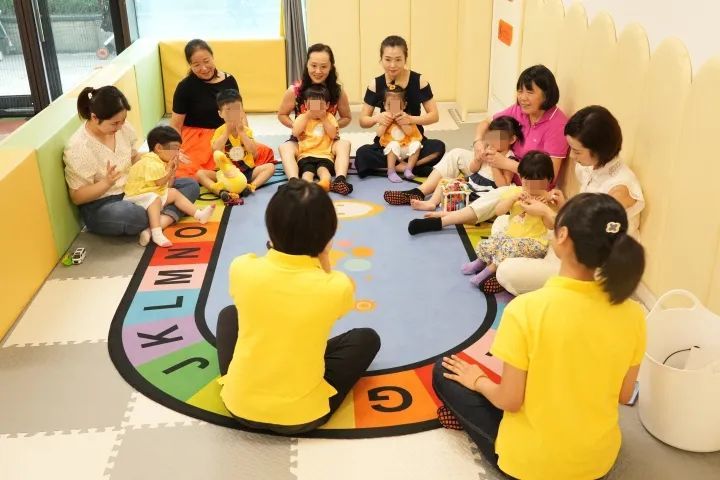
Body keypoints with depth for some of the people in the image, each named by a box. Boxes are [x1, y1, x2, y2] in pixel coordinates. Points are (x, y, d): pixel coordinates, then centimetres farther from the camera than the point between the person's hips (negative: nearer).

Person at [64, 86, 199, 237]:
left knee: (190, 185, -4)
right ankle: (168, 216, -13)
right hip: (101, 206, -7)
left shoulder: (121, 127, -3)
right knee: (123, 214, -43)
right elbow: (77, 197, -14)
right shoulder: (78, 147, -19)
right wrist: (107, 182, -31)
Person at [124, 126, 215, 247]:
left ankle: (199, 214, 7)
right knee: (155, 199, -35)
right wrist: (169, 169, -13)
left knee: (174, 193, 7)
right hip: (140, 195, -10)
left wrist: (172, 170, -1)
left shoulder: (161, 162, 12)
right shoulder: (150, 163, -21)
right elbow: (160, 182, -25)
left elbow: (167, 186, 10)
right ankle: (156, 233, -46)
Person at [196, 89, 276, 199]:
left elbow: (254, 152, -14)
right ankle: (220, 191, -44)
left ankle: (251, 186, -36)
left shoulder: (246, 130, 2)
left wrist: (241, 132, -15)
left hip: (246, 171, 1)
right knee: (200, 173, -23)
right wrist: (227, 132, -18)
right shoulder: (220, 131, -2)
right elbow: (215, 150, -20)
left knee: (270, 166, -19)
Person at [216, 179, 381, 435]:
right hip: (301, 416, -2)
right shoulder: (338, 286, -21)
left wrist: (276, 250, 11)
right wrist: (322, 259, -1)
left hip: (239, 405, 2)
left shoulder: (242, 268, -16)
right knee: (367, 338, 20)